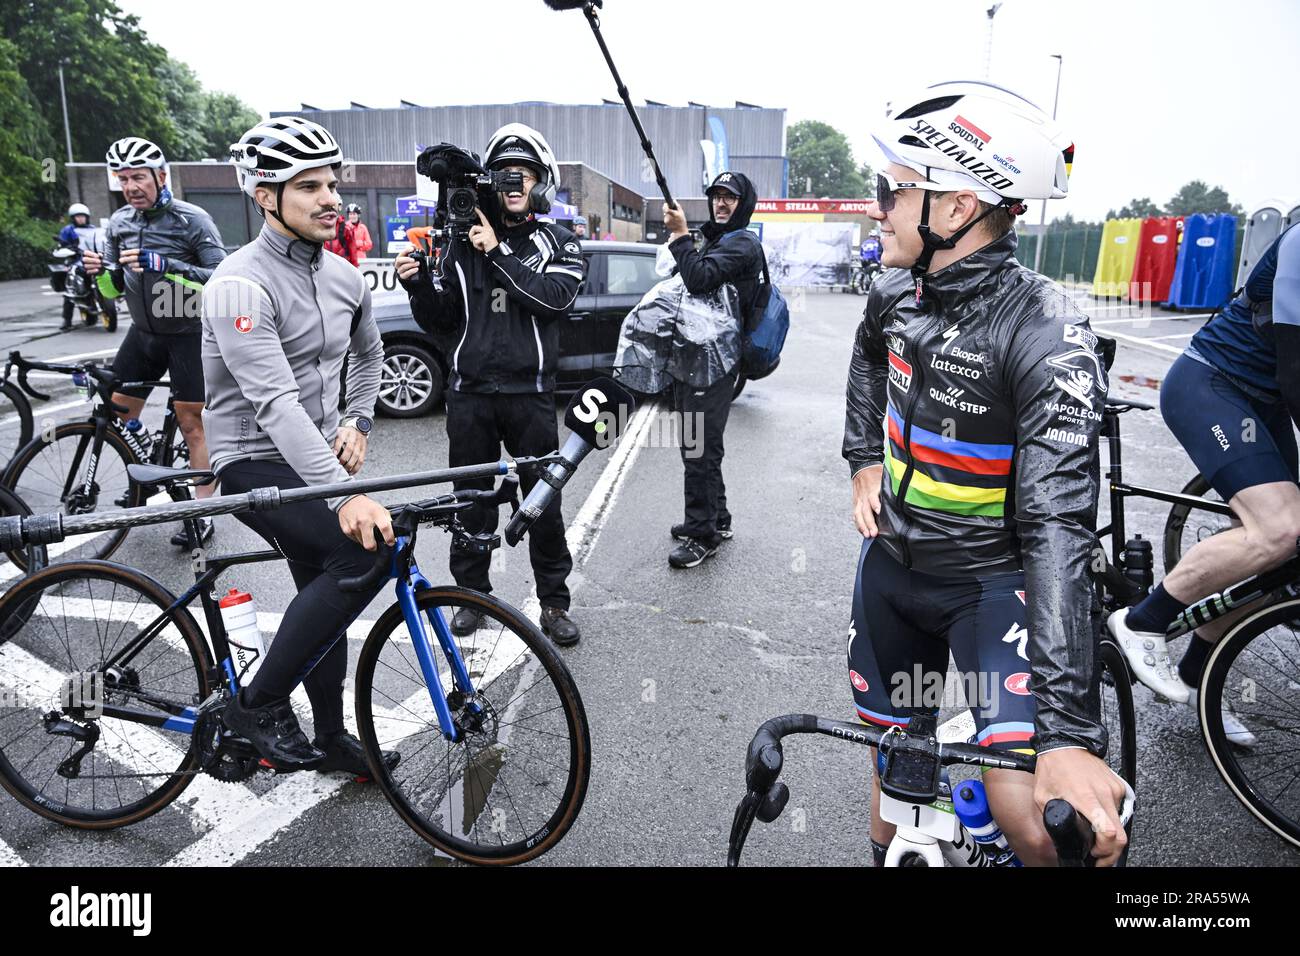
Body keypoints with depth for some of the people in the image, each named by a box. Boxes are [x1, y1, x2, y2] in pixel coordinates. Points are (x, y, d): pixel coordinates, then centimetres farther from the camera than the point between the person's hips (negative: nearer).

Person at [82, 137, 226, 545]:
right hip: (143, 331, 6)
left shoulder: (192, 219, -13)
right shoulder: (119, 223, 4)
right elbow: (114, 290, 10)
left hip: (187, 333, -6)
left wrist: (165, 266, -32)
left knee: (192, 423, -4)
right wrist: (98, 272, -13)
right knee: (118, 415, 8)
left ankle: (203, 513, 4)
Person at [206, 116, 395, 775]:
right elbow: (275, 403, -32)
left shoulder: (343, 276, 4)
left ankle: (331, 739, 32)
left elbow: (368, 355, 23)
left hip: (320, 457, 8)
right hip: (257, 462, -8)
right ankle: (259, 703, -11)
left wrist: (357, 424, 6)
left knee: (327, 597, 14)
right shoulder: (241, 285, -20)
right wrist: (345, 496, -41)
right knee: (366, 552, -28)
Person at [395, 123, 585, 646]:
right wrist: (418, 284, -9)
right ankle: (472, 594, 26)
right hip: (470, 393, 2)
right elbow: (443, 321, 9)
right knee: (471, 499, 10)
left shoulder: (559, 244, 5)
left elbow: (554, 296, -15)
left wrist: (497, 255, -17)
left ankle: (554, 602, 18)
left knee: (544, 501, 4)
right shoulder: (465, 241, 9)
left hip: (529, 393, -1)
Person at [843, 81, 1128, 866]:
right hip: (894, 559, 6)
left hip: (991, 579, -5)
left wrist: (1071, 732, -37)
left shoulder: (1048, 338, -25)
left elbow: (1059, 526, -33)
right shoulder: (898, 292, -6)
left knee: (1032, 814, -19)